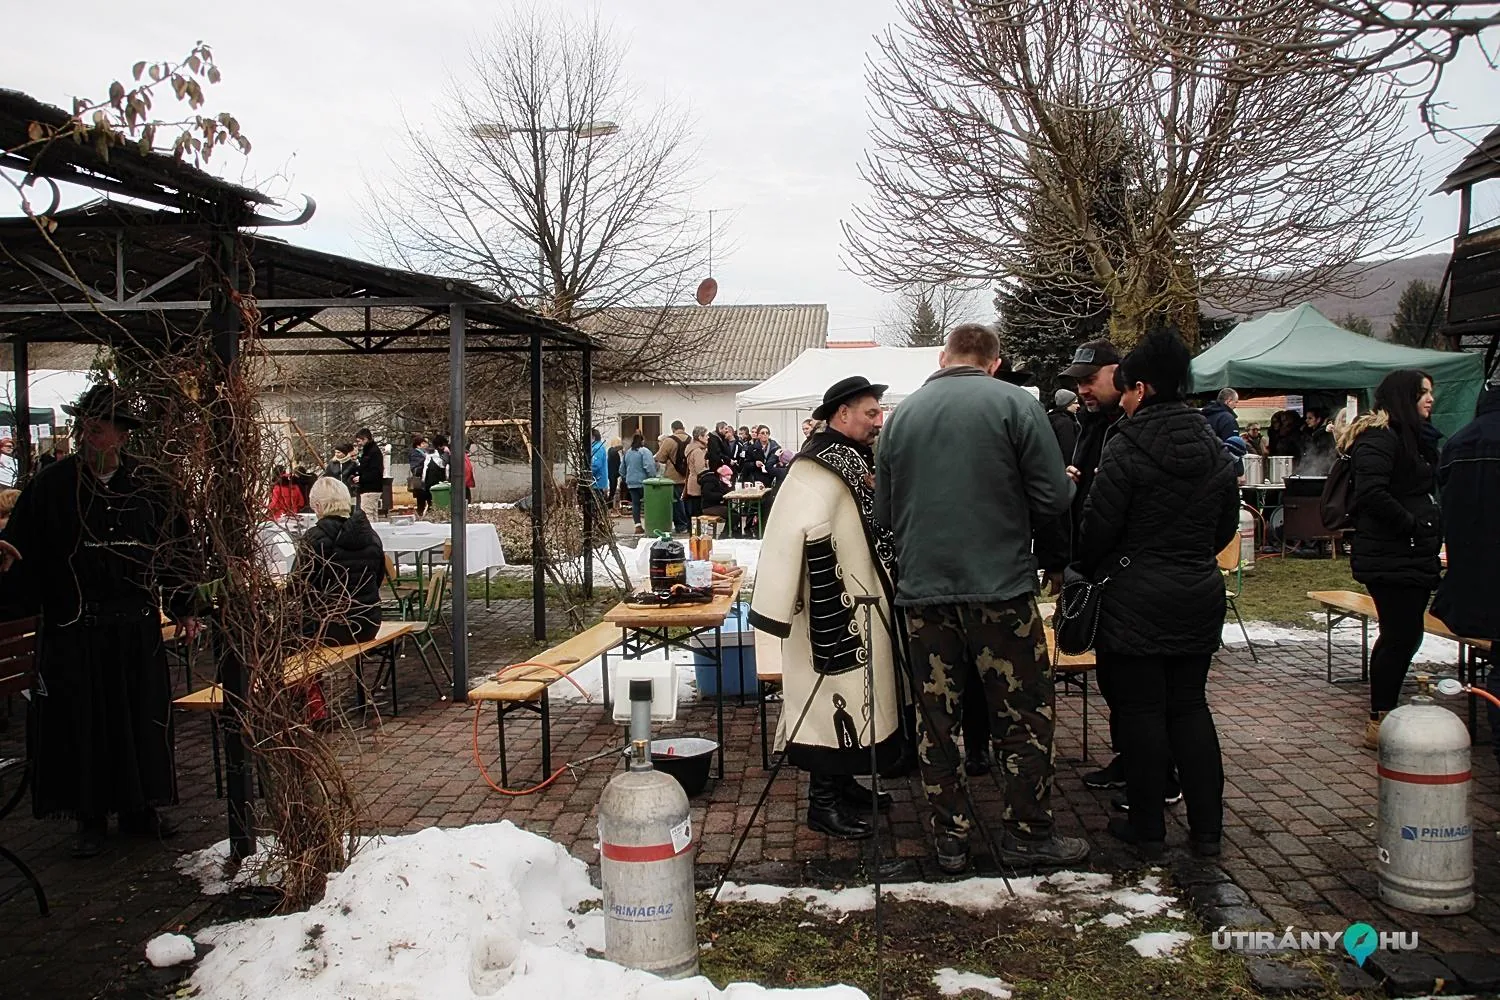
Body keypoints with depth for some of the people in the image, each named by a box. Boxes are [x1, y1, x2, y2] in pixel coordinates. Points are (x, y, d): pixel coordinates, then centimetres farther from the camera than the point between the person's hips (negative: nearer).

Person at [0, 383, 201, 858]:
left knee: (142, 719, 9)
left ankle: (139, 807, 26)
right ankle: (91, 817, 20)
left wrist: (183, 608, 10)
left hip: (137, 628, 1)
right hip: (73, 629, -1)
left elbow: (177, 550, 10)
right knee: (81, 723, 5)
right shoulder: (52, 484, -1)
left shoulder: (151, 485, 2)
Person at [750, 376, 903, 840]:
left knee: (853, 700, 18)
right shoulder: (820, 468, -20)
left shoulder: (852, 460, 13)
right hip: (834, 613, -10)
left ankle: (843, 783, 31)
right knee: (833, 698, -3)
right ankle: (824, 802, 9)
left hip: (861, 609, 10)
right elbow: (804, 536, -29)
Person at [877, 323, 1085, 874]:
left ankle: (950, 839, 19)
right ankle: (1028, 833, 18)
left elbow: (884, 510, 11)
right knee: (1024, 714, 10)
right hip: (999, 584, -3)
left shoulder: (902, 413, 6)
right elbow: (1053, 497, -8)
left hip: (923, 588, 4)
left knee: (935, 719, 11)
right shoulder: (1014, 402, -5)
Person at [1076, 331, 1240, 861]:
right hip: (1201, 594, 6)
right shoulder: (1214, 448, 6)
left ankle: (1147, 828, 12)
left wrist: (1082, 572, 4)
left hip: (1137, 595, -6)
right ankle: (1206, 827, 18)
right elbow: (1227, 524, 13)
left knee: (1140, 709, 4)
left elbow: (1099, 525, -13)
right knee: (1190, 705, 14)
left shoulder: (1126, 448, -15)